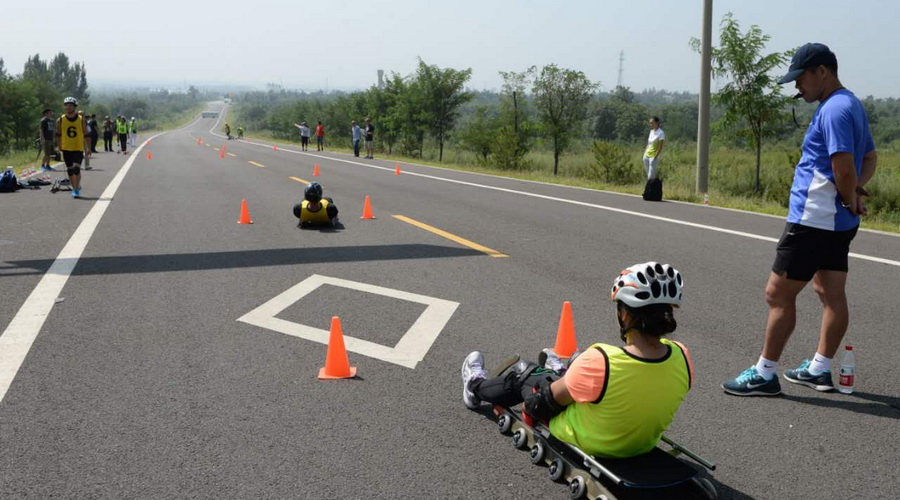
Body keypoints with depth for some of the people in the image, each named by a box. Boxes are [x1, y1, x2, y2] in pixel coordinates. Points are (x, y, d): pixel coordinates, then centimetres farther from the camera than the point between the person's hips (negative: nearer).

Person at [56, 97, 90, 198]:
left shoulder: (81, 119, -1)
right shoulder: (60, 120, 0)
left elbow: (86, 135, 4)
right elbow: (58, 135, 11)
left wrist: (88, 148, 4)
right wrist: (59, 146, 8)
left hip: (78, 148, -2)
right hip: (66, 149, 2)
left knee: (76, 168, -16)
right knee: (70, 170, 6)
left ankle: (77, 189, -8)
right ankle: (75, 189, 19)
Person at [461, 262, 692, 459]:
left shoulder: (599, 362, -38)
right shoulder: (681, 359, -24)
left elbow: (552, 398, -19)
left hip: (586, 443, -4)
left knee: (524, 376, 22)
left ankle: (476, 386, 53)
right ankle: (558, 371, 65)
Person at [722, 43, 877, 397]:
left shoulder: (834, 109, -18)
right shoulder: (852, 105, 14)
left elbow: (844, 168, -24)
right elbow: (870, 159, 19)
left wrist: (851, 202, -8)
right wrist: (855, 193, 3)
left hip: (812, 219, -10)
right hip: (837, 222, 10)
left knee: (778, 293, -4)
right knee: (831, 293, 14)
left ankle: (764, 375, 2)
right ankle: (819, 370, 23)